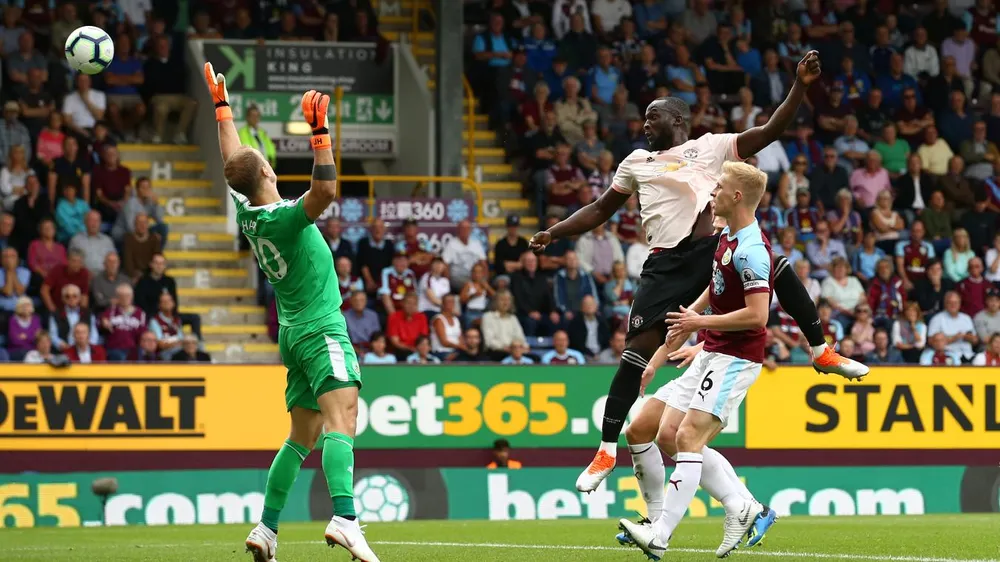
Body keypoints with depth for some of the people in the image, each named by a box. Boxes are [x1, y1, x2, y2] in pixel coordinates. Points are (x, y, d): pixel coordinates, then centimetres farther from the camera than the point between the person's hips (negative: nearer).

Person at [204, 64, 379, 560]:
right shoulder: (283, 217, -17)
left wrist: (221, 104, 29)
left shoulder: (246, 214, 6)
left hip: (295, 333, 9)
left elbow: (232, 158, 21)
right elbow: (325, 190, -36)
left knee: (302, 436, 15)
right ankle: (345, 519, -42)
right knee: (340, 422, -24)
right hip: (321, 331, -9)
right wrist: (319, 131, -35)